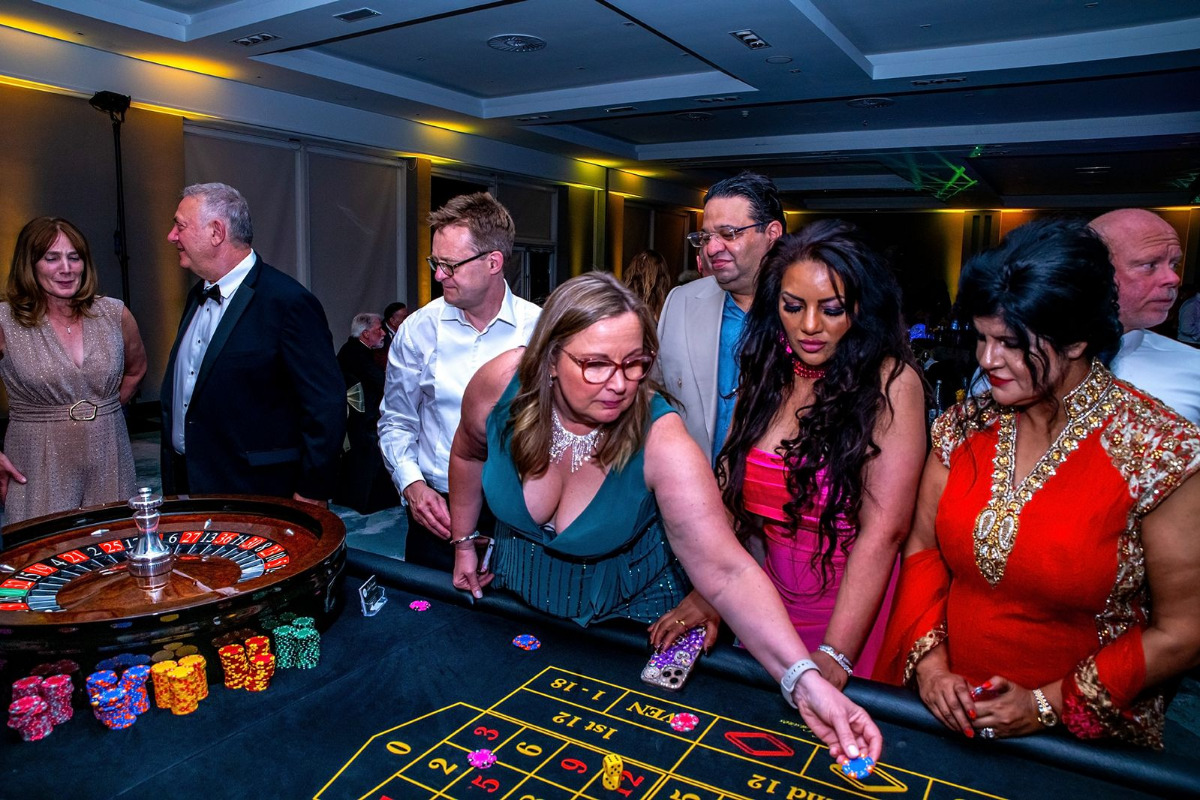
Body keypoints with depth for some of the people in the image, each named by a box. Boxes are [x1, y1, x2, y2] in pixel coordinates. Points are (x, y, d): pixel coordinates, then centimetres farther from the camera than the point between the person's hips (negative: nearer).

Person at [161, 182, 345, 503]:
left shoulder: (288, 301, -18)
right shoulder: (198, 296, 9)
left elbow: (326, 405, -19)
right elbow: (180, 390, 18)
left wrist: (311, 493, -17)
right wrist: (172, 482, 17)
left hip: (256, 495, -8)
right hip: (186, 483, 8)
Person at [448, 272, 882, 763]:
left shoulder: (661, 441, -34)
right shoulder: (501, 385, -25)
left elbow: (726, 573, -38)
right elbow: (468, 454, -1)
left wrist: (805, 679, -49)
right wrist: (464, 542, 7)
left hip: (627, 616, -3)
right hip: (517, 591, 4)